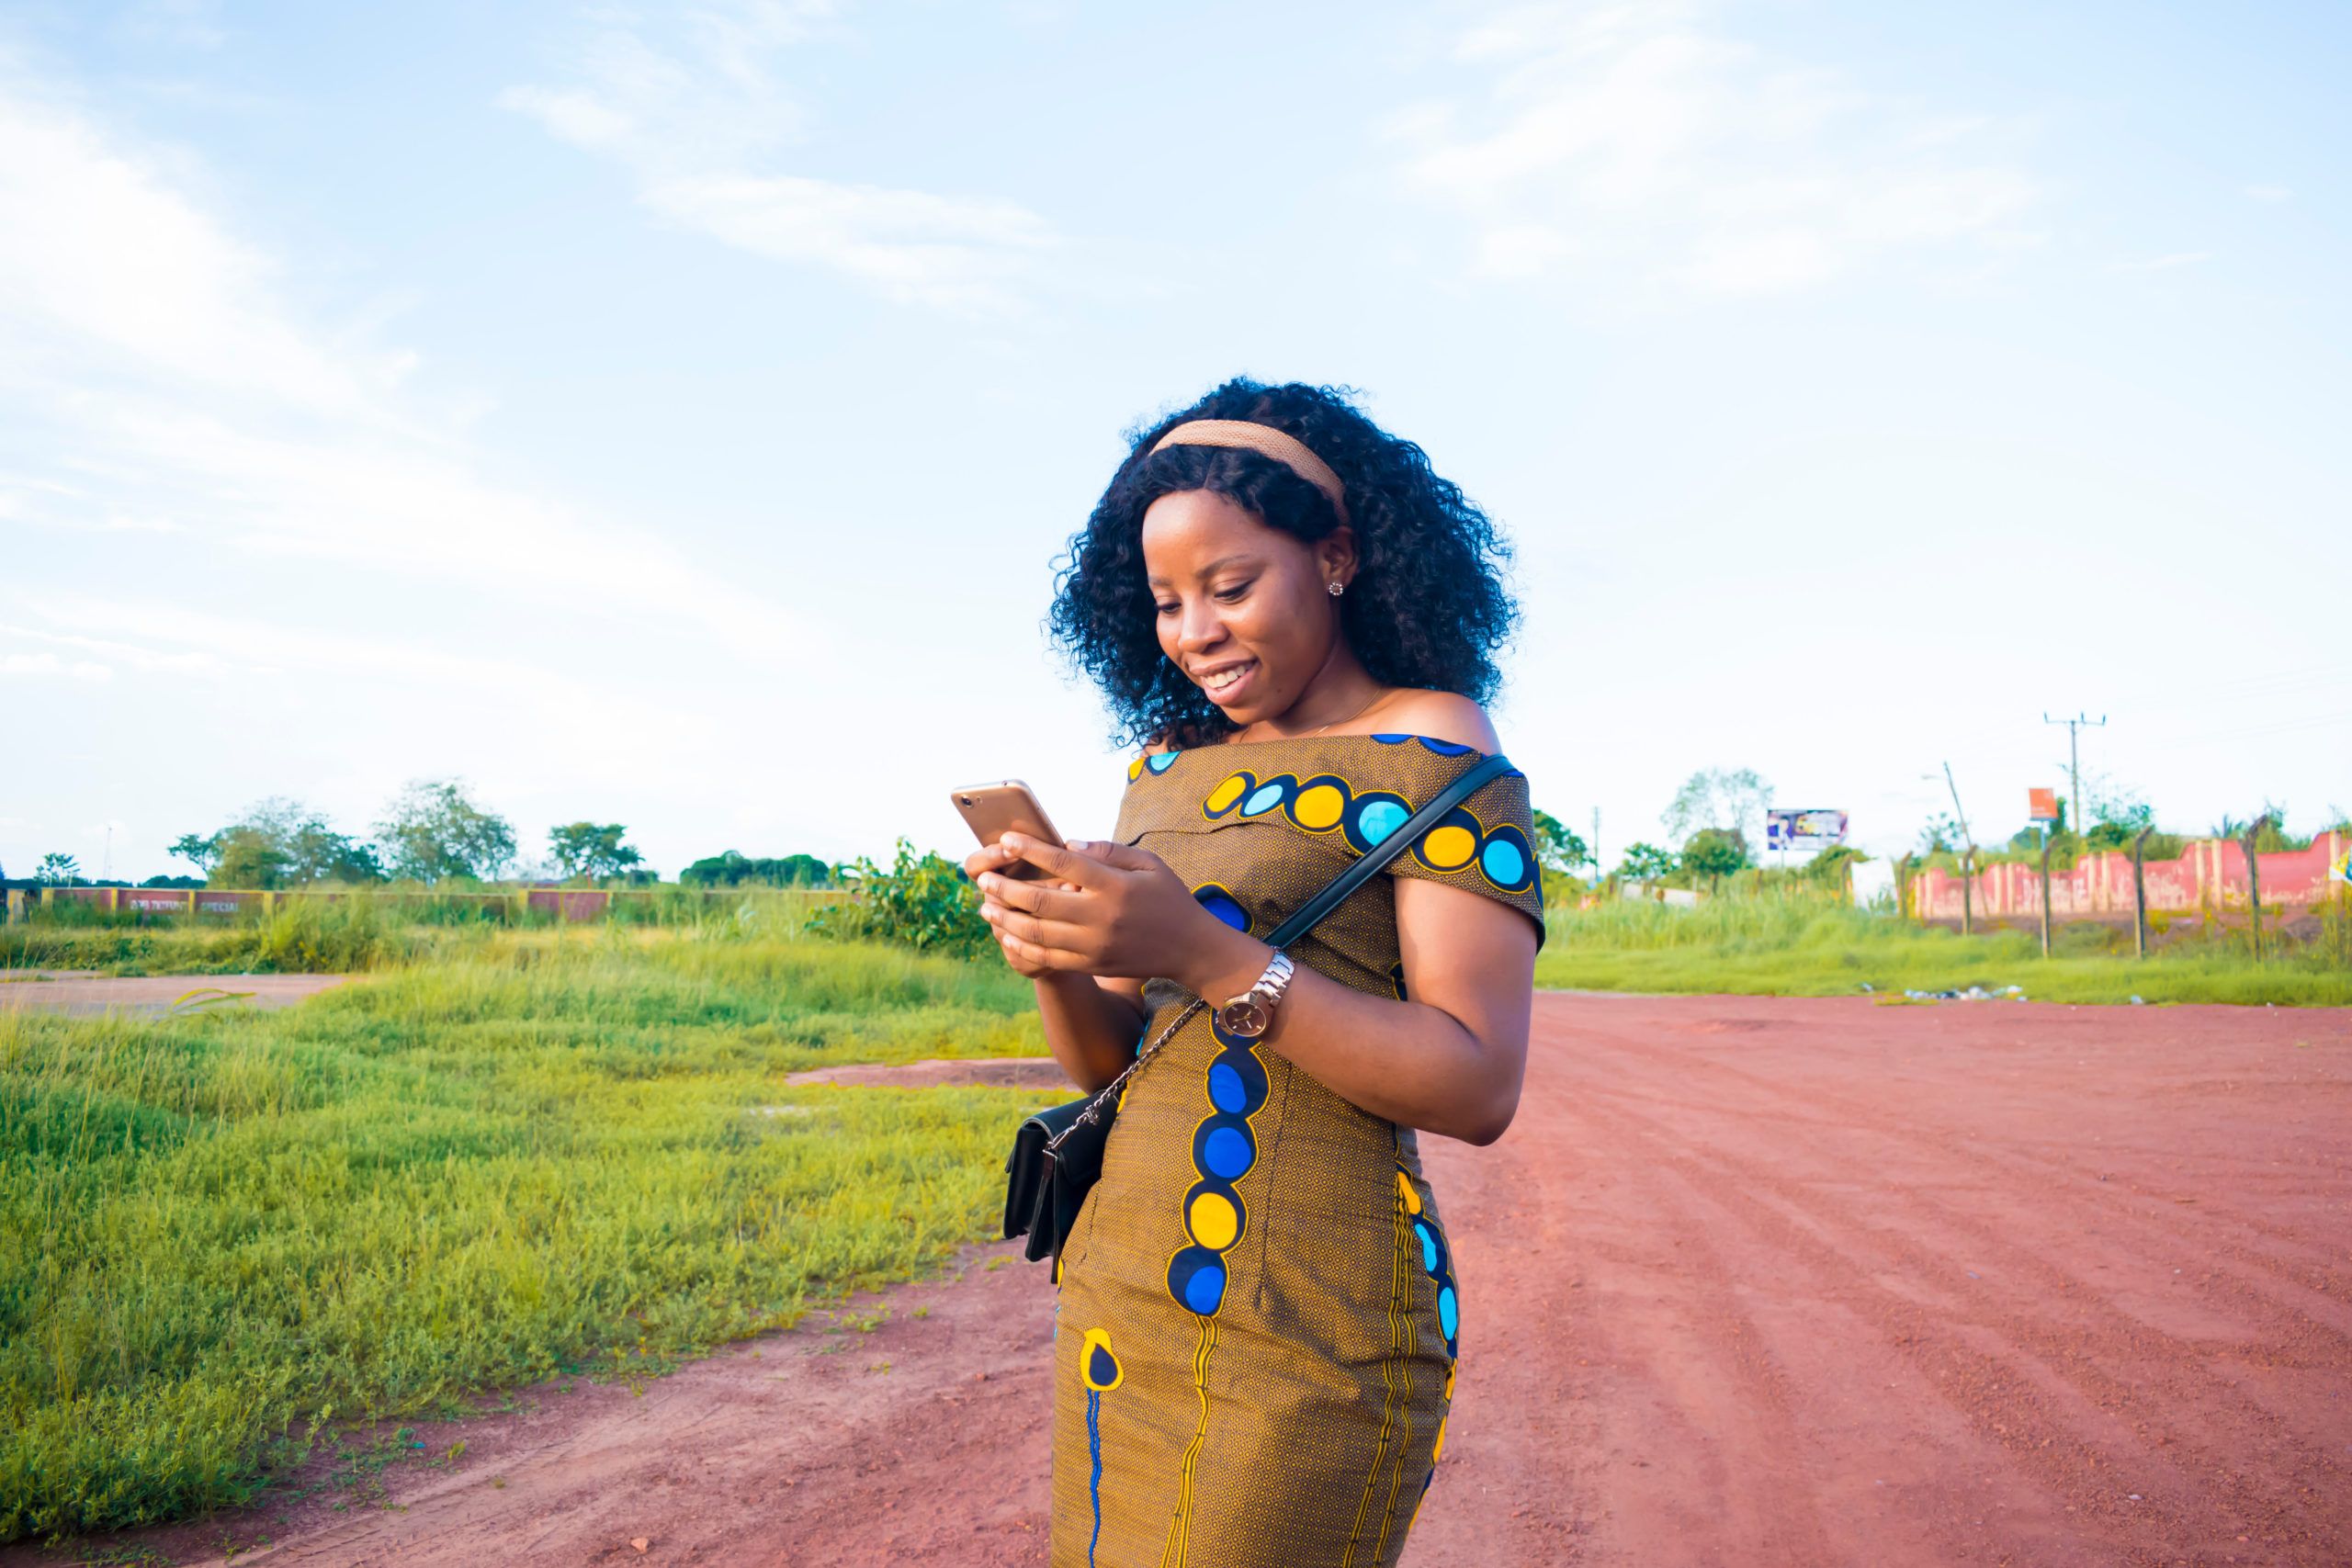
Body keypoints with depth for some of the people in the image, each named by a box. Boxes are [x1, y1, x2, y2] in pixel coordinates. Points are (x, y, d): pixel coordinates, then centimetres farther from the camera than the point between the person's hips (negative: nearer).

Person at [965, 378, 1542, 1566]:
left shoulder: (1431, 750, -6)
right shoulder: (1169, 764, 12)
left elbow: (1480, 1090, -14)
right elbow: (1107, 1059, 14)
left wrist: (1205, 954, -23)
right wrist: (1056, 960, -9)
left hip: (1291, 1331, -6)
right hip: (1115, 1302, 7)